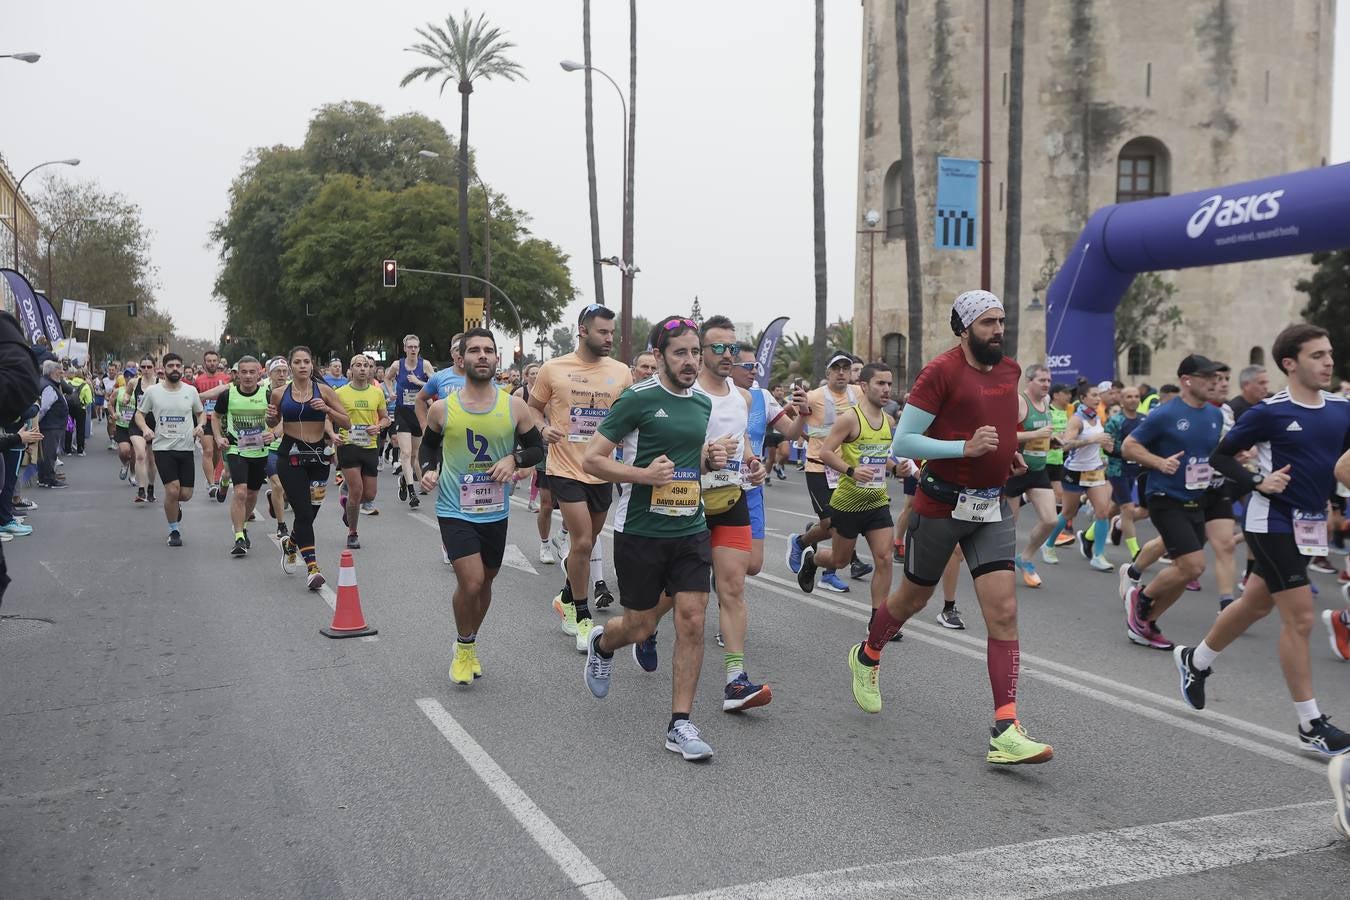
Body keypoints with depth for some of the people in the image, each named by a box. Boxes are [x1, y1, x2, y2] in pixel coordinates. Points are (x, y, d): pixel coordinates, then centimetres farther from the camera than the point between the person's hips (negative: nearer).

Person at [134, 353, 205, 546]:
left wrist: (200, 426, -4)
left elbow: (200, 413, 18)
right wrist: (145, 428, -11)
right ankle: (174, 531, 7)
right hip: (163, 448, -2)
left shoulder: (191, 391, 4)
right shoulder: (152, 391, -1)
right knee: (172, 490, -14)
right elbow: (139, 414, 9)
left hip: (186, 448, 2)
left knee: (186, 494, 2)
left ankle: (174, 504, 40)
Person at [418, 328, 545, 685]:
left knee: (485, 581, 17)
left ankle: (469, 645, 41)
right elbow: (429, 445, 11)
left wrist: (514, 459, -14)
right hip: (455, 511, -3)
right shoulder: (442, 408, -7)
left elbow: (537, 448, 4)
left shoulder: (515, 407, -6)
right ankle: (464, 648, 13)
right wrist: (429, 469, -8)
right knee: (471, 582, -15)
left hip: (495, 512, 3)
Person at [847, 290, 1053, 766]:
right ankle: (867, 657, 45)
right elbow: (902, 443, -16)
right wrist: (965, 448, -25)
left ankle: (1005, 731, -7)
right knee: (913, 598, 14)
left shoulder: (1009, 370, 7)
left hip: (992, 508, 5)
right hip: (942, 505, -5)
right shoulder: (941, 372, -14)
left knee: (1003, 612, -7)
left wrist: (1006, 452, 13)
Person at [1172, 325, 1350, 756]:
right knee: (1299, 618, -7)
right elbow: (1221, 456, -4)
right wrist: (1258, 481, -18)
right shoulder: (1270, 412, -12)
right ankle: (1310, 726, 2)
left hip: (1310, 523, 7)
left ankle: (1196, 660, 41)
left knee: (1256, 604, 19)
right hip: (1274, 522, -7)